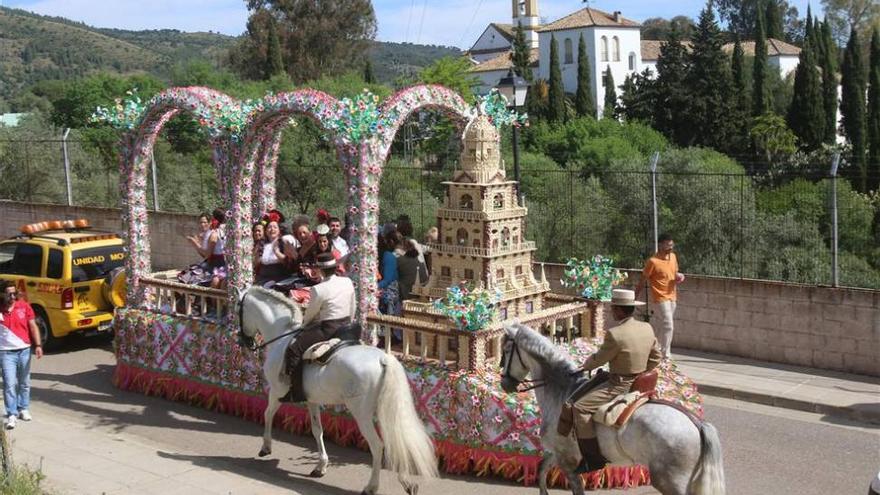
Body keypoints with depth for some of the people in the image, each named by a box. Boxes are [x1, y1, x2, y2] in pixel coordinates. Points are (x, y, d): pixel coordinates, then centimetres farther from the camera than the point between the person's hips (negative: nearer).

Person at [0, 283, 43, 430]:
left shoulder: (24, 306, -3)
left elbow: (33, 326, 1)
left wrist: (38, 345, -5)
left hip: (24, 350, 2)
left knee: (24, 383, 14)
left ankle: (23, 409, 30)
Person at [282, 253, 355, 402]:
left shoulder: (318, 290, -16)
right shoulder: (348, 282, 2)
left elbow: (310, 314, -3)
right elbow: (352, 309, 12)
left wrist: (304, 325, 18)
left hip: (328, 330, -8)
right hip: (346, 326, 8)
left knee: (294, 349, -8)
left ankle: (296, 392, -11)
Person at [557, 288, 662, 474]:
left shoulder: (614, 334, -25)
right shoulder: (647, 328, -1)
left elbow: (599, 359, -11)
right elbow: (655, 358, 10)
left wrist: (586, 365, 10)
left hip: (620, 386, -10)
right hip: (638, 382, 10)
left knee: (580, 408, -12)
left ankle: (593, 458, -12)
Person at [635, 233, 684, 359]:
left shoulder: (673, 257, 6)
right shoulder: (653, 261, -16)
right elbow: (642, 282, -10)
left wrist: (679, 277, -2)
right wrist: (635, 299, -8)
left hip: (672, 298, 7)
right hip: (660, 299, -7)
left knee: (658, 327, 14)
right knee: (668, 326, -11)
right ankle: (665, 356, -5)